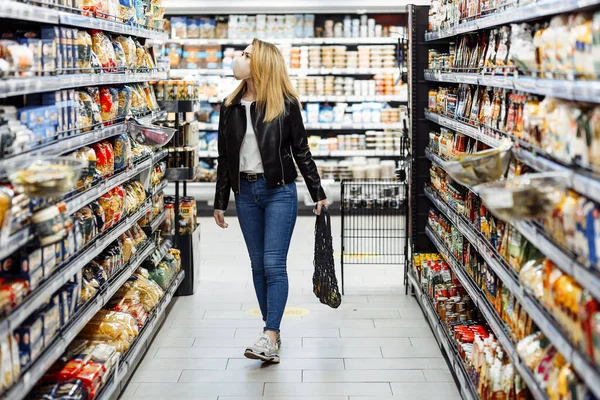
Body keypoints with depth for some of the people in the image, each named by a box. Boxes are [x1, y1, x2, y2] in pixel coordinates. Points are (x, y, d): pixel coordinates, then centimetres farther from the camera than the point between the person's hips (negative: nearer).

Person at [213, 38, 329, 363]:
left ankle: (270, 338, -9)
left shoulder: (285, 104, -4)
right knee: (258, 265, 9)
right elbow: (225, 158, 11)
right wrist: (220, 202, 12)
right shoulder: (231, 106, 8)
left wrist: (318, 194, -1)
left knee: (274, 264, -8)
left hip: (279, 191, -5)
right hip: (245, 192, 5)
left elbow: (301, 151, 0)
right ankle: (273, 330, 19)